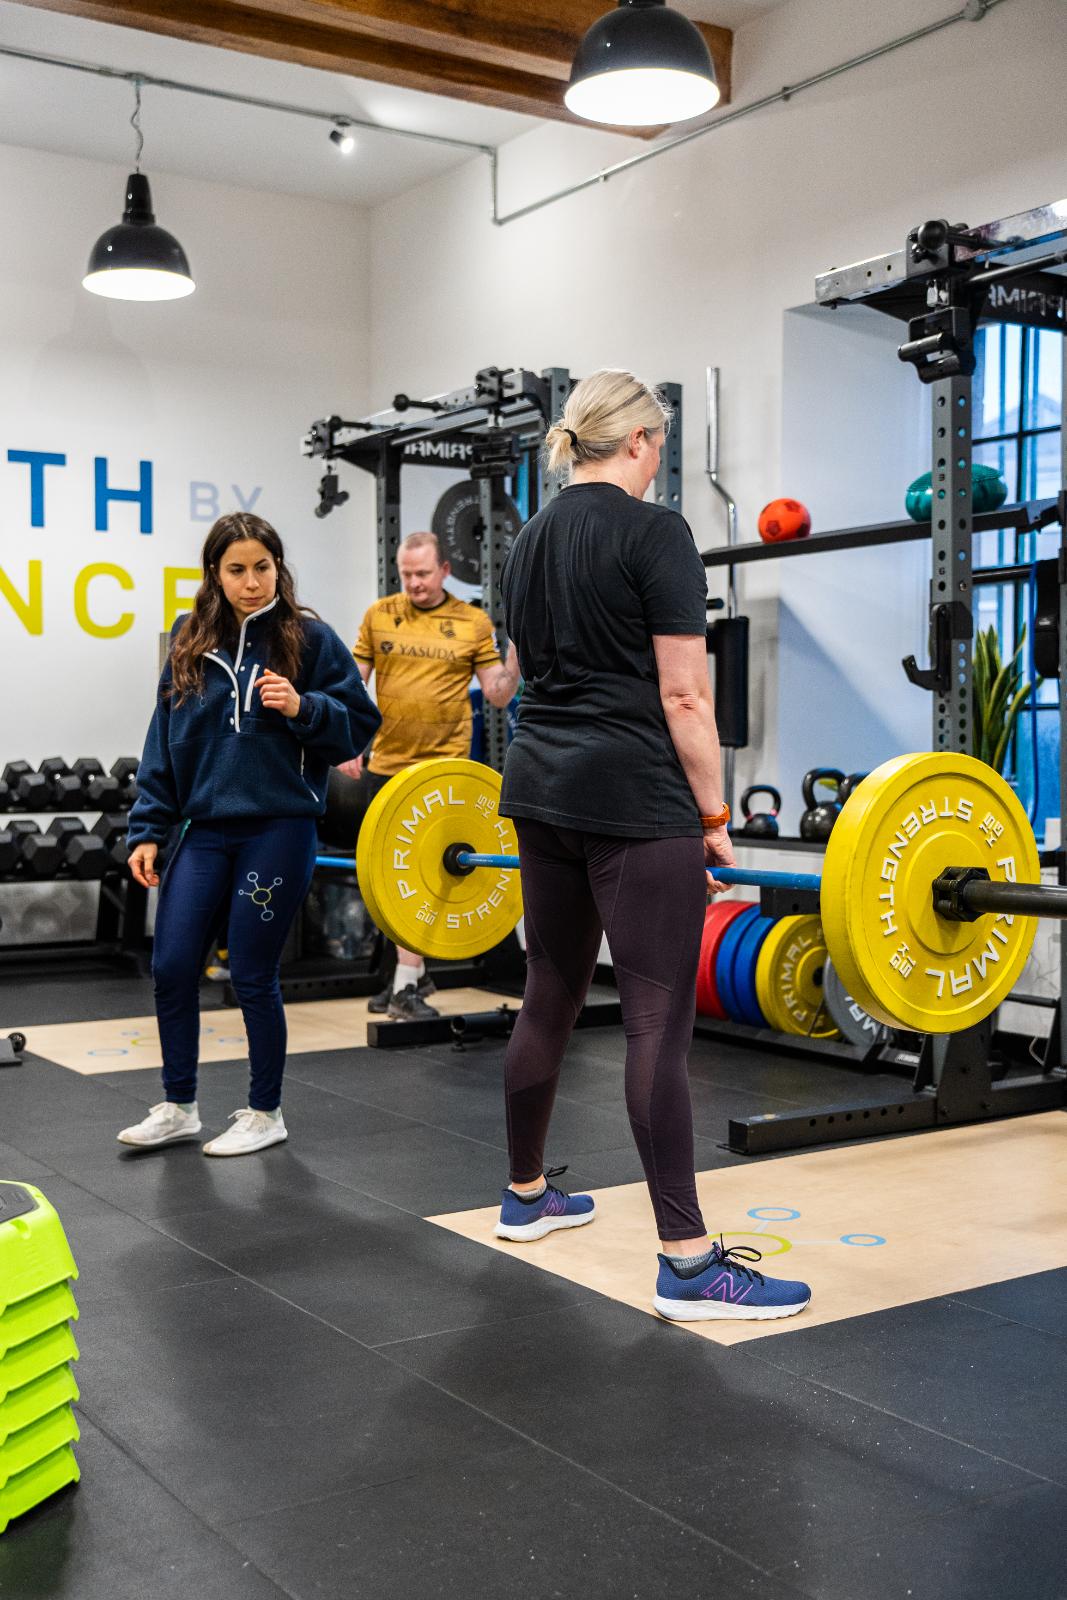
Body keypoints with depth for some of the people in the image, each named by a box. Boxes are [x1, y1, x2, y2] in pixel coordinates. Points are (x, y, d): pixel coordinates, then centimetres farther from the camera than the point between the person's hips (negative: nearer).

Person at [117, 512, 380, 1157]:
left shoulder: (311, 638, -3)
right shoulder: (192, 642, 8)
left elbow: (360, 723, -2)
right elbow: (166, 740, 10)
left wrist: (302, 707, -20)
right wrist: (149, 830, 6)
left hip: (279, 829, -4)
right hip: (207, 828, 4)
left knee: (254, 976, 2)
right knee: (172, 966, 4)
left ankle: (265, 1114, 21)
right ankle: (178, 1107, 22)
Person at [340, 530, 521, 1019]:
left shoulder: (473, 622, 1)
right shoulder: (379, 615, 5)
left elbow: (498, 694, 2)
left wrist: (516, 654, -14)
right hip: (386, 765, 3)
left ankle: (407, 985, -4)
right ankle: (412, 971, 27)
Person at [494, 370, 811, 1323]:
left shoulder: (532, 540, 14)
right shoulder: (654, 532, -11)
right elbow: (682, 694, -14)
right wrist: (714, 818, -8)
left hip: (540, 787, 9)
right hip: (631, 799, -8)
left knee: (551, 997, 18)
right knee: (659, 1022, -8)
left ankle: (526, 1195, 31)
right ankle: (689, 1264, -5)